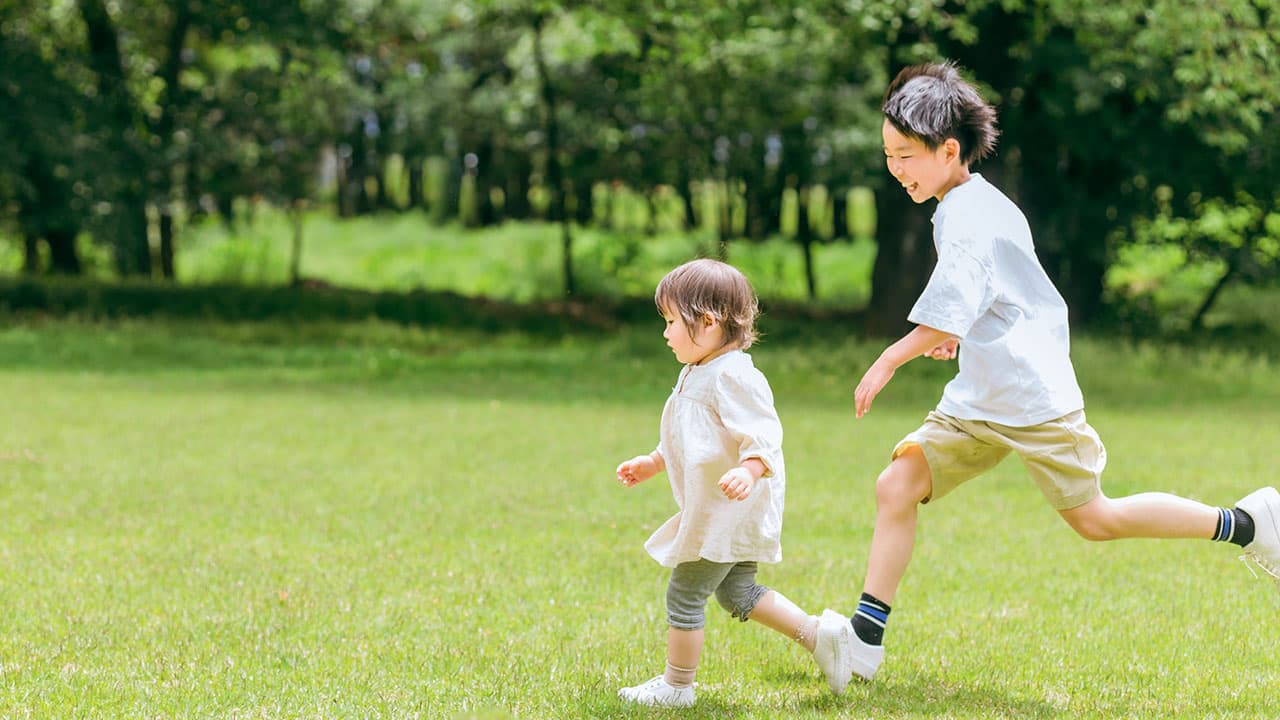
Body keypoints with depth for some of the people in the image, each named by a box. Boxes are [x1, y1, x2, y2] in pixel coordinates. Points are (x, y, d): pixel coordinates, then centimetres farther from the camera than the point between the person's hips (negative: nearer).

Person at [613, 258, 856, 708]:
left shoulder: (733, 377, -20)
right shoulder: (696, 375, 15)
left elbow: (763, 434, -27)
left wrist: (749, 470, -44)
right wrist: (651, 464, 29)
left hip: (728, 514, -11)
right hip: (714, 514, 11)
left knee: (684, 594, -1)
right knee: (737, 593, 16)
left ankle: (676, 686, 10)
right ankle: (819, 634, 17)